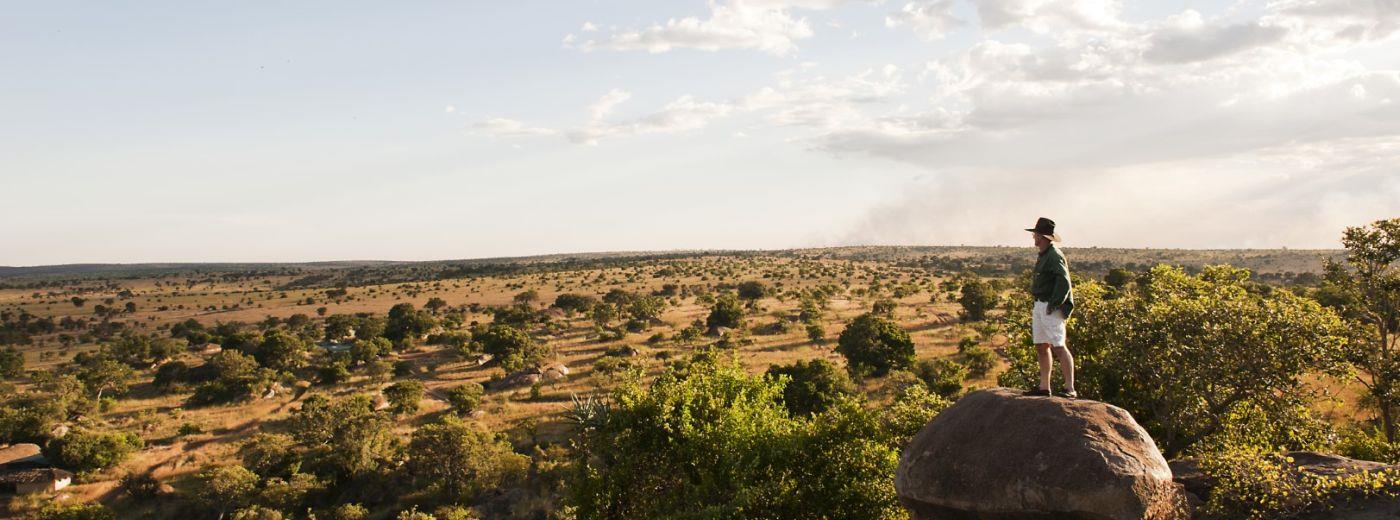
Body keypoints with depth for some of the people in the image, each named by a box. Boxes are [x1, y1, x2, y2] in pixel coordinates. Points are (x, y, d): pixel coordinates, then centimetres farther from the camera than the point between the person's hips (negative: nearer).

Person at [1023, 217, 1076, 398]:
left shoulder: (1054, 256, -14)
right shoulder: (1043, 255, 16)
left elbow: (1064, 282, -22)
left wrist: (1053, 305, -22)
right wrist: (1038, 305, 15)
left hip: (1051, 309, -10)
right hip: (1040, 306, 10)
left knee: (1059, 347, -11)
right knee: (1041, 347, 11)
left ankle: (1070, 389, -10)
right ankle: (1044, 387, 17)